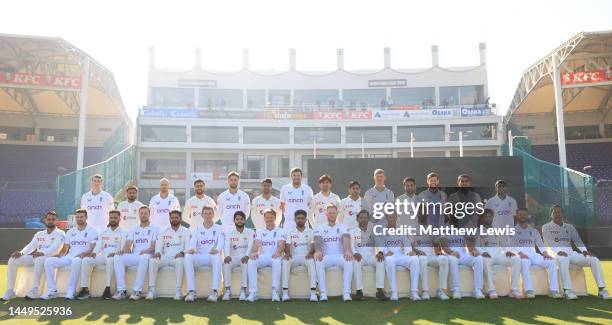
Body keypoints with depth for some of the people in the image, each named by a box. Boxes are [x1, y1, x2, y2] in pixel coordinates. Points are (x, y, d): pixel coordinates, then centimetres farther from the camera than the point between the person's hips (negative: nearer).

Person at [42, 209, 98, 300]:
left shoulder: (92, 231, 5)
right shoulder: (70, 232, 22)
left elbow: (92, 249, -4)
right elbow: (65, 249, 19)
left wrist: (83, 254, -23)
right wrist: (59, 255, -3)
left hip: (83, 258, -6)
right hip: (69, 257, 6)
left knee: (76, 261, -40)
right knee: (48, 261, -15)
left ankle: (71, 291, -31)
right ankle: (52, 290, -11)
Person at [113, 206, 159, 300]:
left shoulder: (155, 228, 9)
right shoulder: (133, 229, 23)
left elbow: (154, 246, -2)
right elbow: (128, 244, 11)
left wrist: (146, 250, -23)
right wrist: (123, 250, -13)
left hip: (147, 255, -4)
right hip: (134, 256, 4)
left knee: (144, 257, -40)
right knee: (118, 257, -24)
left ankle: (137, 291, -35)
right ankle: (121, 290, -23)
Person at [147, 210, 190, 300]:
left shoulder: (185, 231, 10)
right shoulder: (164, 232, 19)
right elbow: (159, 245, 9)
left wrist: (182, 253, -22)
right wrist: (157, 252, -14)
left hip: (178, 257, -3)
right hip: (165, 257, 3)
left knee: (179, 261, -38)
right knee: (153, 261, -27)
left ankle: (179, 291, -37)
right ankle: (152, 290, -25)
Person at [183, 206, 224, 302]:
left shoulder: (219, 228, 10)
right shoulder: (196, 229, 15)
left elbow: (221, 243, -6)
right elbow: (192, 243, 1)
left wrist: (216, 249, -30)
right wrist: (191, 249, -25)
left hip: (213, 256, -2)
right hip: (199, 257, 2)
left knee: (217, 256, -37)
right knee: (187, 257, -29)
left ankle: (215, 291, -39)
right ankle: (191, 291, -29)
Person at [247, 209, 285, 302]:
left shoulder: (280, 231, 11)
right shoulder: (259, 232, 16)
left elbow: (281, 244, -6)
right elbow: (256, 243, -2)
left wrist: (278, 252, -30)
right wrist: (254, 252, -26)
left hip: (274, 257, -2)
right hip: (262, 257, 2)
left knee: (277, 261, -38)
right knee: (251, 261, -30)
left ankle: (275, 292, -36)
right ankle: (253, 292, -30)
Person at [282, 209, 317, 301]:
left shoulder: (310, 232, 11)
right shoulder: (290, 232, 13)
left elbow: (313, 245, -2)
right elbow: (287, 245, 0)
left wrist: (310, 253, -25)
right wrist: (287, 253, -24)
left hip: (306, 257, -1)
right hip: (293, 257, 1)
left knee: (311, 260, -35)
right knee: (285, 260, -32)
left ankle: (313, 292, -39)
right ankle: (285, 292, -32)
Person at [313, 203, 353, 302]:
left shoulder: (342, 227, 11)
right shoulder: (320, 228, 12)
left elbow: (346, 239, -10)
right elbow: (317, 240, -9)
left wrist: (347, 251, -33)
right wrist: (318, 251, -33)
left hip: (340, 256, 0)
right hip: (325, 257, 0)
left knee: (349, 260, -33)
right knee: (318, 261, -34)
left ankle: (346, 293, -34)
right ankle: (323, 293, -34)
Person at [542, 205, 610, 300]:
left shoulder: (569, 227, 24)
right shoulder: (546, 227, 9)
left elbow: (578, 241, 12)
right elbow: (549, 242, -8)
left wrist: (584, 251, -10)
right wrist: (558, 251, -28)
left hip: (571, 253, 5)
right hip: (555, 254, -5)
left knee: (594, 259, -16)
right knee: (563, 259, -40)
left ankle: (602, 289, -16)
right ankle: (567, 290, -43)